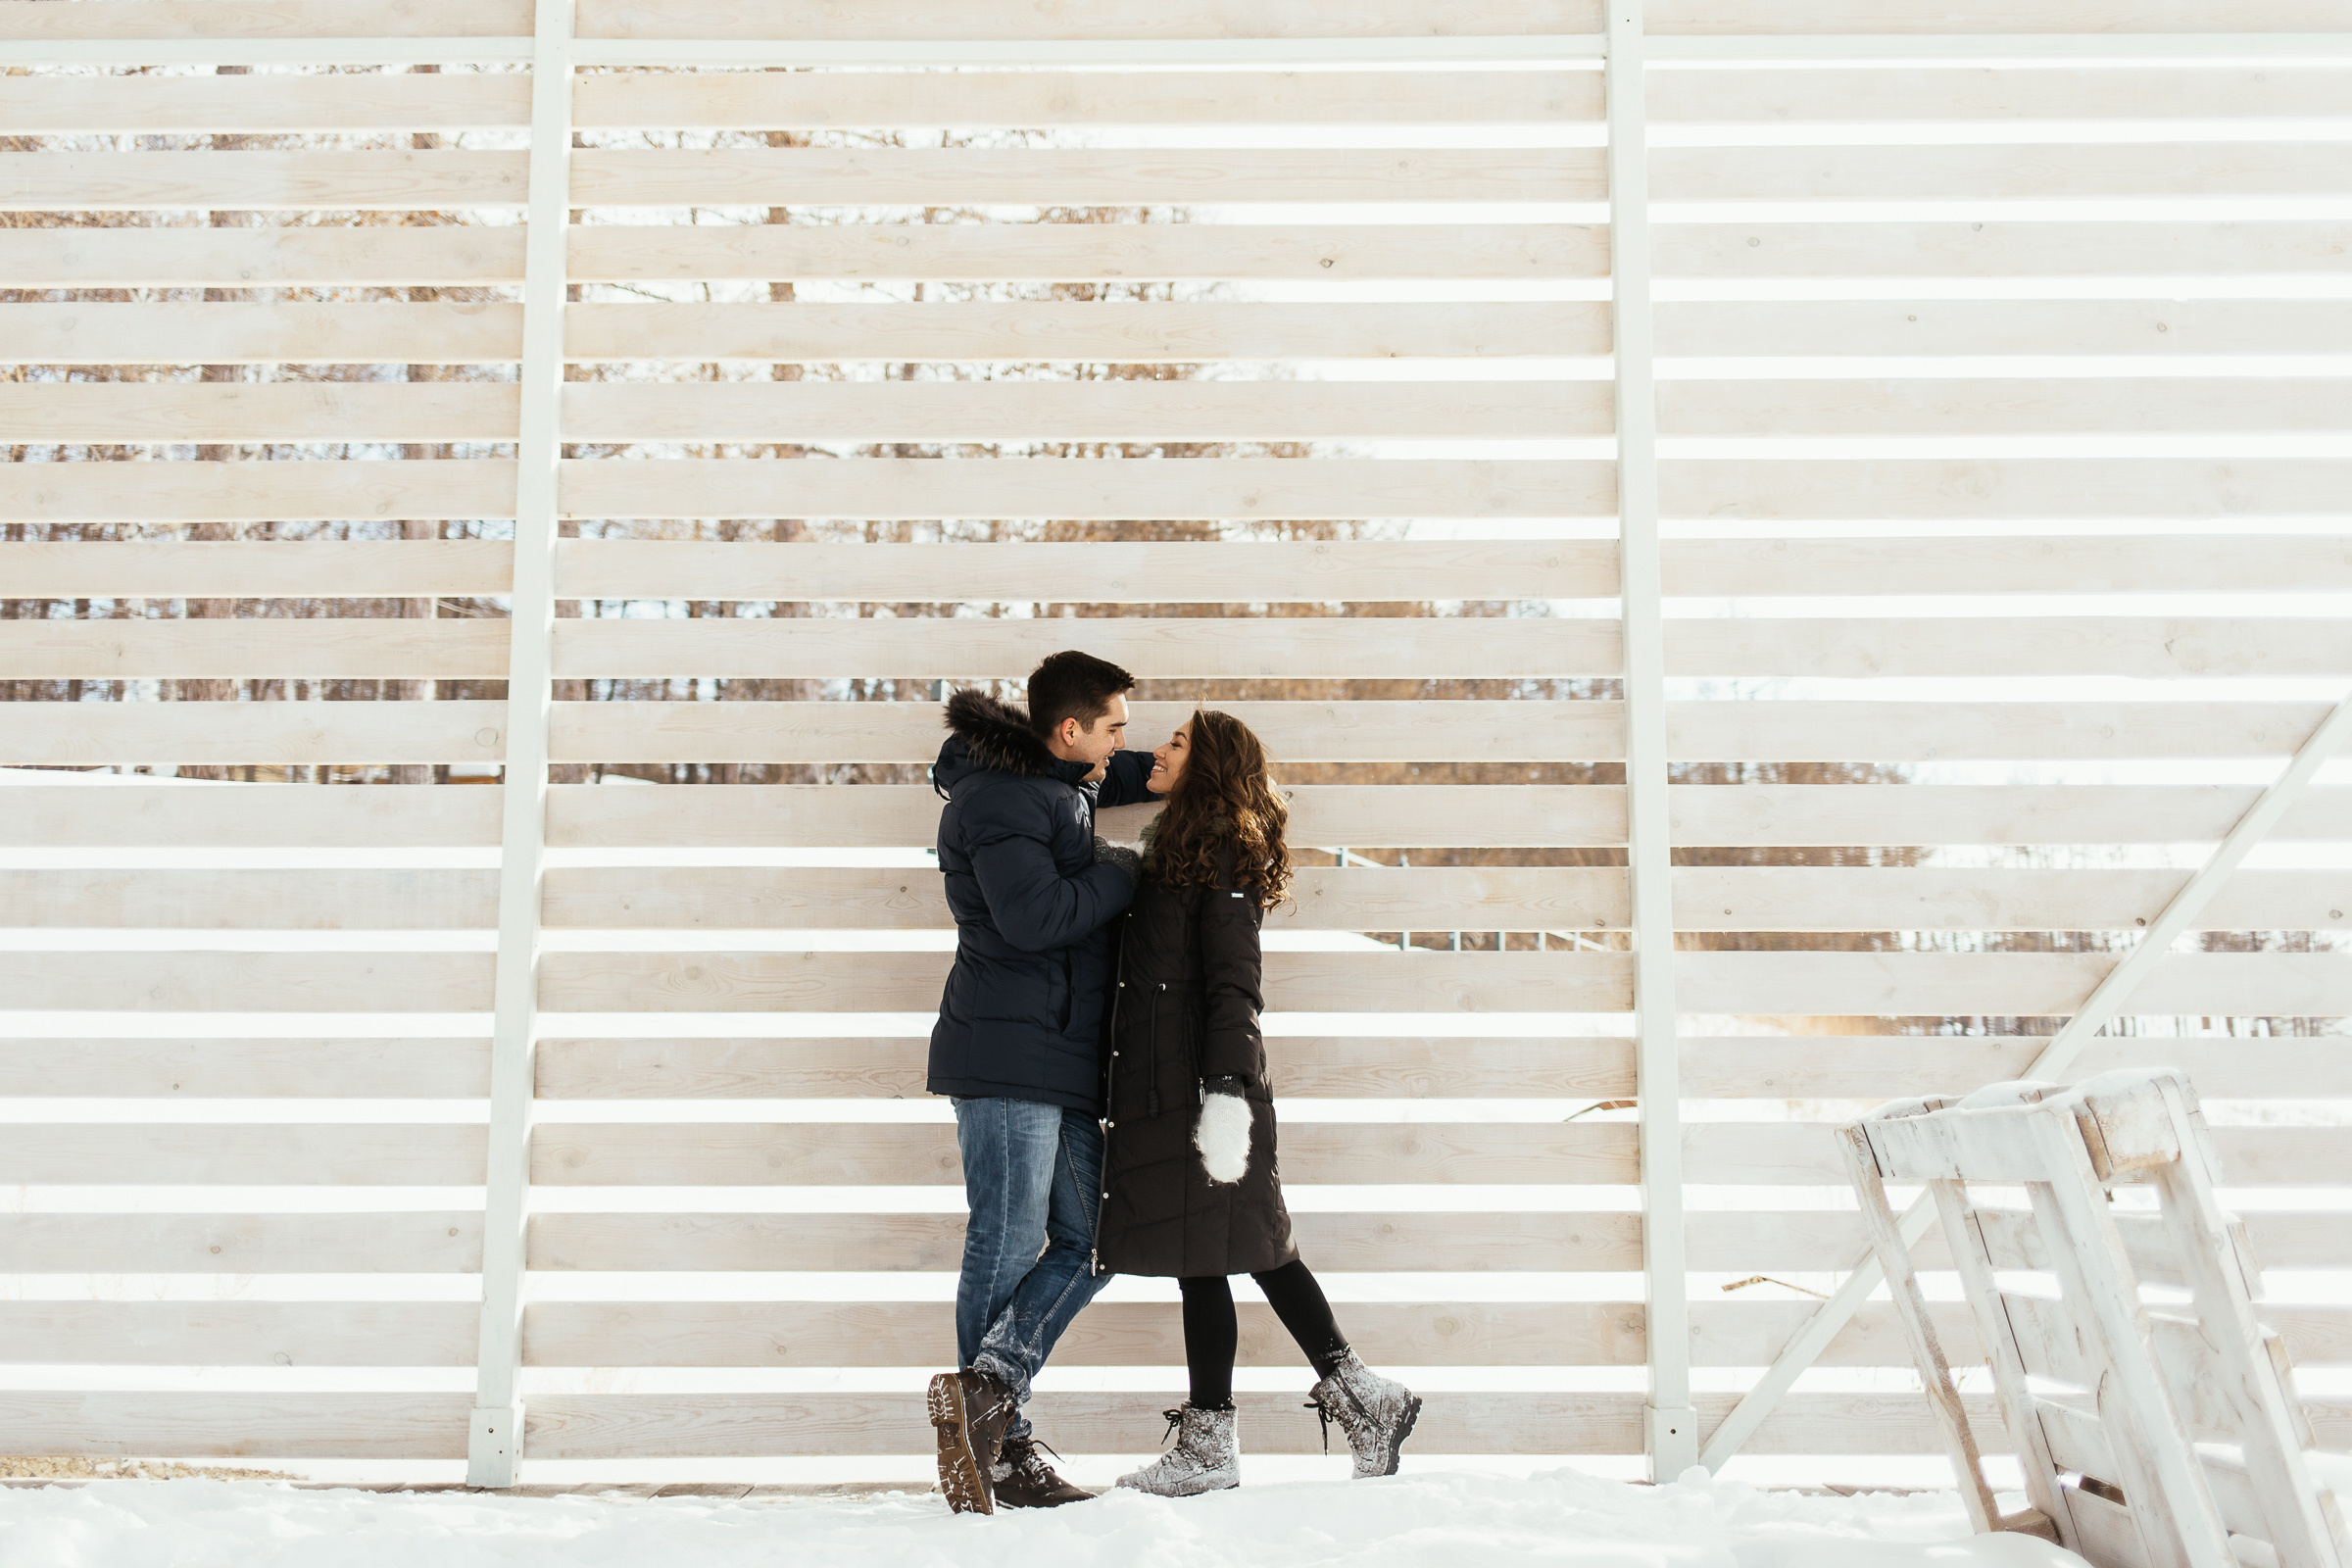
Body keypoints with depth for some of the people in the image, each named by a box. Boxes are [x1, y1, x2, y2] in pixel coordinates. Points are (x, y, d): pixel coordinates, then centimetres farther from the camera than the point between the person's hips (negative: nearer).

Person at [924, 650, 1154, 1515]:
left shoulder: (1055, 784, 19)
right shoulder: (996, 798, -11)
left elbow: (1101, 778, 44)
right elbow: (1033, 915, -24)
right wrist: (1119, 873, -9)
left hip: (1066, 1059, 10)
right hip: (1008, 1057, -10)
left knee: (1086, 1241, 5)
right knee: (1009, 1246, -5)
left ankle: (985, 1393, -1)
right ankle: (1004, 1446, 1)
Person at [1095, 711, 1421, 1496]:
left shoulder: (1221, 855, -9)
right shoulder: (1174, 851, 18)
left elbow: (1234, 984, -17)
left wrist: (1227, 1090, -23)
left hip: (1197, 1081, -9)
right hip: (1166, 1081, 9)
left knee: (1200, 1256, -2)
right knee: (1253, 1247, 11)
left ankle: (1209, 1446, 7)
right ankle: (1355, 1393, 17)